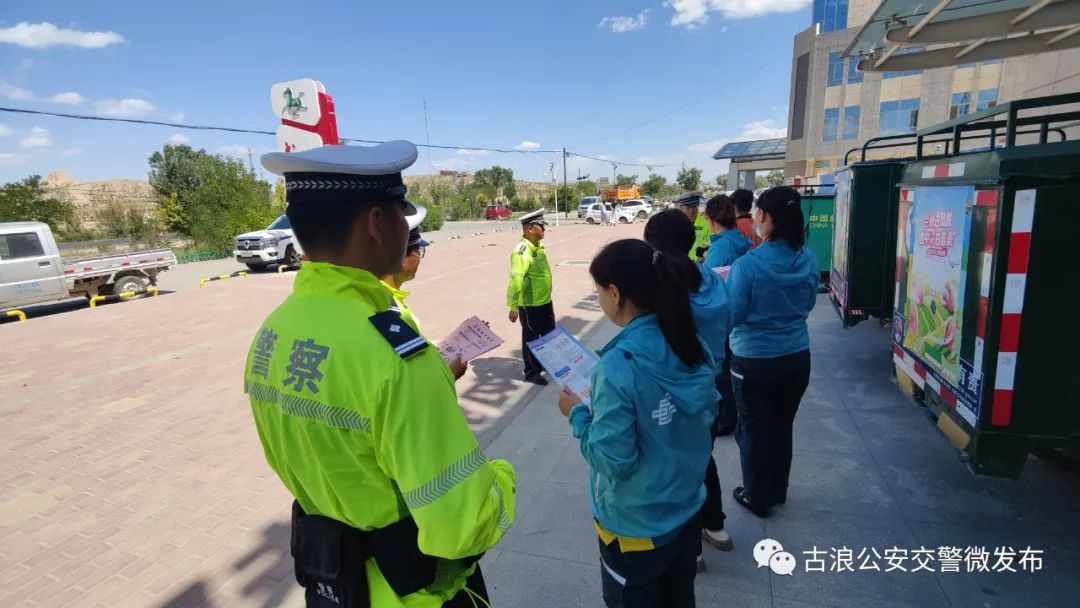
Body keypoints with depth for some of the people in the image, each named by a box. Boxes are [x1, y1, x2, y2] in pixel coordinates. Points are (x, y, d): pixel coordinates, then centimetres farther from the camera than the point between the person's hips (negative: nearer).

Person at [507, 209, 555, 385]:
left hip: (545, 302, 9)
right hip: (530, 305, -9)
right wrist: (513, 307, -25)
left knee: (550, 335, 21)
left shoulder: (538, 246, 5)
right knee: (531, 339, 7)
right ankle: (532, 372, 23)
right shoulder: (522, 251, -24)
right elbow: (516, 280, -26)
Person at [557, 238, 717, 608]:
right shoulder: (691, 345, -9)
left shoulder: (617, 366, -30)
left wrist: (578, 414, -11)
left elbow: (615, 461, -26)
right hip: (688, 510, 6)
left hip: (636, 526, -6)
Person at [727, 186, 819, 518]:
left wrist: (726, 284, 1)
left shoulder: (747, 264, -23)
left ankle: (758, 497, 29)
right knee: (782, 426, 21)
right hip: (797, 356, 5)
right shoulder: (809, 260, -5)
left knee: (754, 430, 13)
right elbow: (808, 306, 9)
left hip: (755, 360, -5)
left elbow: (731, 315, -14)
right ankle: (778, 490, 39)